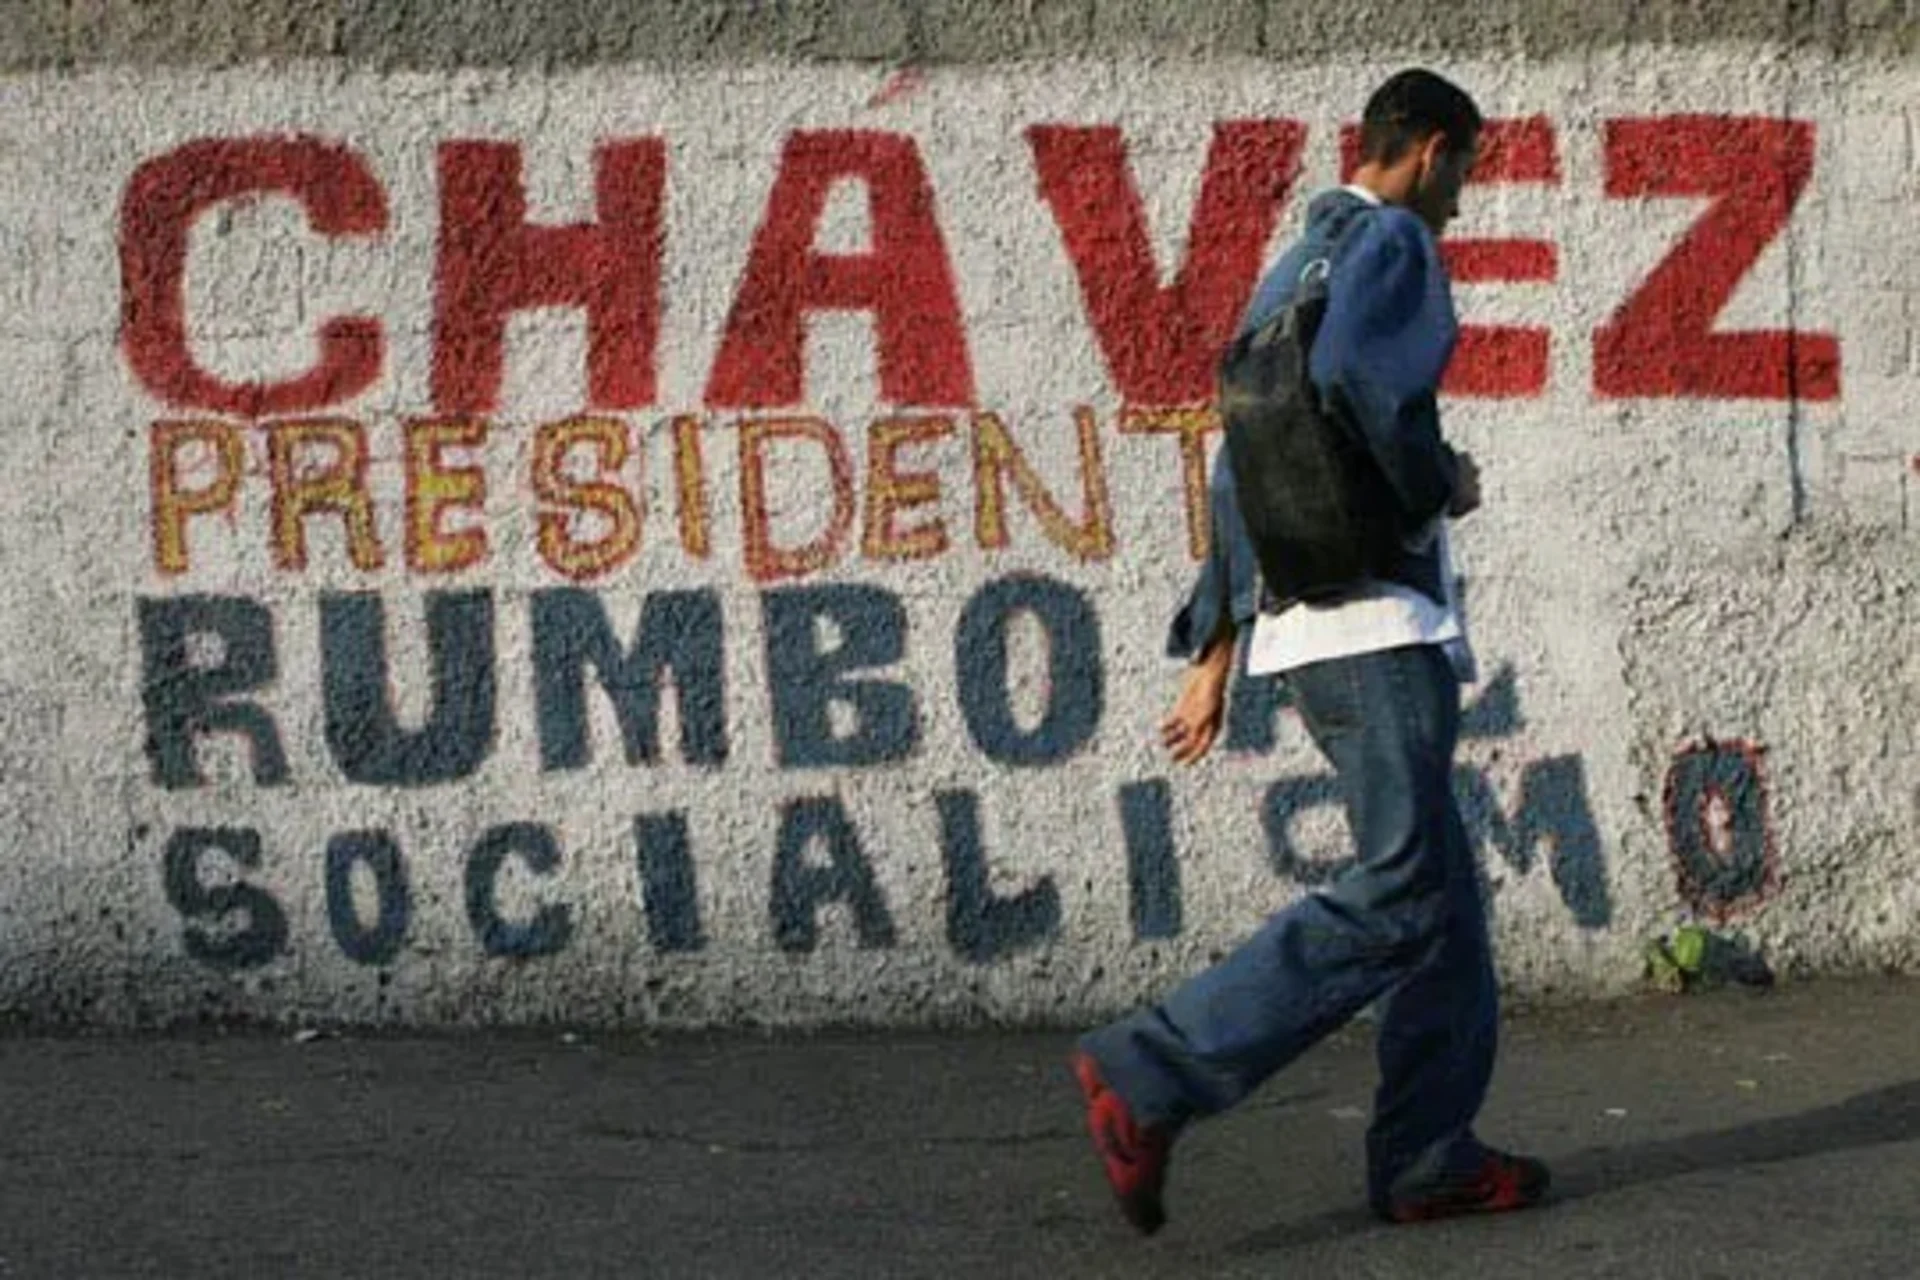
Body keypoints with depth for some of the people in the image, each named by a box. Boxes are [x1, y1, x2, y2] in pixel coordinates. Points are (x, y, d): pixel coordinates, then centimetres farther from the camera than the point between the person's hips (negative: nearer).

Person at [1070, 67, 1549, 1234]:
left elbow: (1241, 472, 24)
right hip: (1370, 617, -10)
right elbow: (1360, 388, -24)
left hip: (1299, 615, 10)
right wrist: (1444, 482, -5)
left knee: (1442, 892, 10)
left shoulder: (1293, 273, 25)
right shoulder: (1391, 242, -3)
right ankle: (1149, 1075, -17)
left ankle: (1431, 1156, 8)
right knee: (1401, 897, -12)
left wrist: (1214, 654, 23)